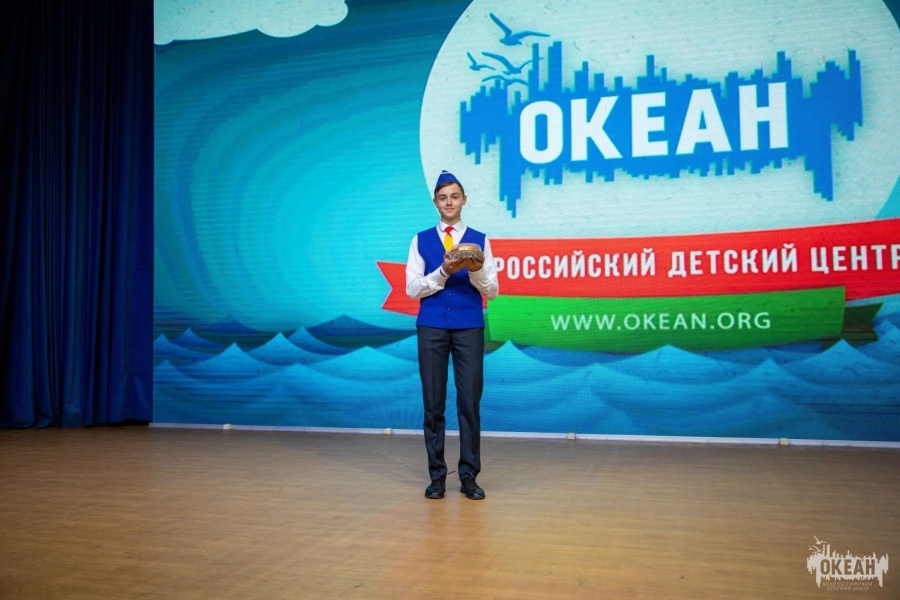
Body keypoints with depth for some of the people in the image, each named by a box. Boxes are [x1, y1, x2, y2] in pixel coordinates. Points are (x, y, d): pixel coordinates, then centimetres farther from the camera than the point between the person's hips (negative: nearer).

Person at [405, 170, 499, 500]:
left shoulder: (479, 240, 7)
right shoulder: (421, 240, 7)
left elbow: (492, 292, 3)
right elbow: (412, 289, 0)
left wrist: (476, 271, -16)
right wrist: (444, 271, -14)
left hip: (469, 328, 0)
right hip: (431, 327, 0)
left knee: (470, 402, 0)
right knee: (433, 402, 3)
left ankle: (468, 475, 10)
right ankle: (437, 475, 14)